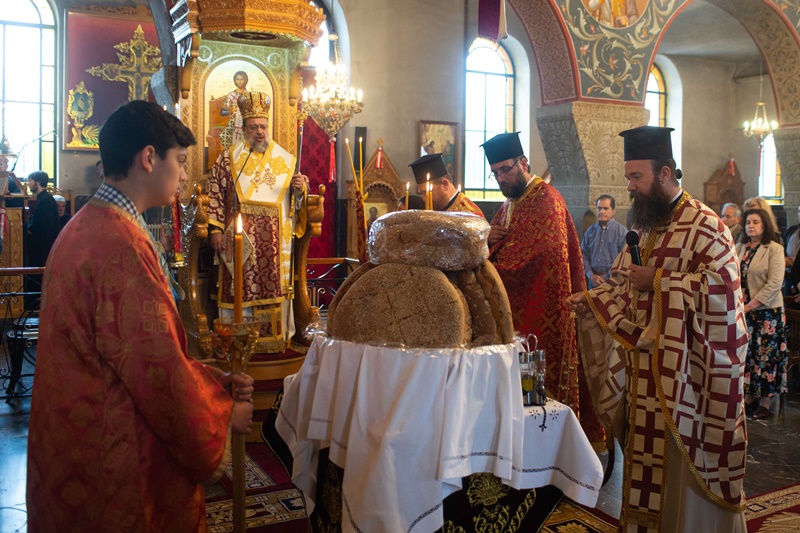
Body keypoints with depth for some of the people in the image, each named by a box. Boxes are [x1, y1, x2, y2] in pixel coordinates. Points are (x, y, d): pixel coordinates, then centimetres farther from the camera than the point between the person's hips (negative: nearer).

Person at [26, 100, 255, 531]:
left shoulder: (83, 228, 8)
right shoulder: (119, 245, -24)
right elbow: (158, 366, -23)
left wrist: (216, 381, 7)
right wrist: (226, 413, -6)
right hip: (115, 460, -9)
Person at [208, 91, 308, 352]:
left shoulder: (284, 159, 12)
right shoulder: (229, 157, 5)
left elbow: (295, 197, 16)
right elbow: (215, 194, 0)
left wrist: (301, 187, -7)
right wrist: (216, 230, -7)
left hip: (275, 238, 2)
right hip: (240, 235, -2)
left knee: (274, 286, 3)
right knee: (240, 285, -2)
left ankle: (275, 338, 12)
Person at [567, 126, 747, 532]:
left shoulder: (702, 224, -12)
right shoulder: (645, 227, 14)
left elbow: (723, 282, -23)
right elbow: (623, 281, 19)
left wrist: (657, 281, -20)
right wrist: (593, 299, 2)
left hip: (684, 366, -7)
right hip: (644, 364, 7)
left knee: (683, 461, 1)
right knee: (647, 453, 13)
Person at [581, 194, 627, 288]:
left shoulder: (622, 231, -5)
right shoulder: (590, 231, 7)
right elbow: (584, 255, 6)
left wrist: (607, 277, -10)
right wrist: (591, 275, -7)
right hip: (593, 280, 3)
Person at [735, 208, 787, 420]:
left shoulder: (774, 249, -8)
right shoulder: (740, 248, 9)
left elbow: (774, 284, -14)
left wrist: (750, 305, -17)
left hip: (767, 310, -5)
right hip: (743, 310, 5)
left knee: (766, 355, 2)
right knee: (746, 353, 9)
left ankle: (765, 401, 10)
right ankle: (749, 397, 19)